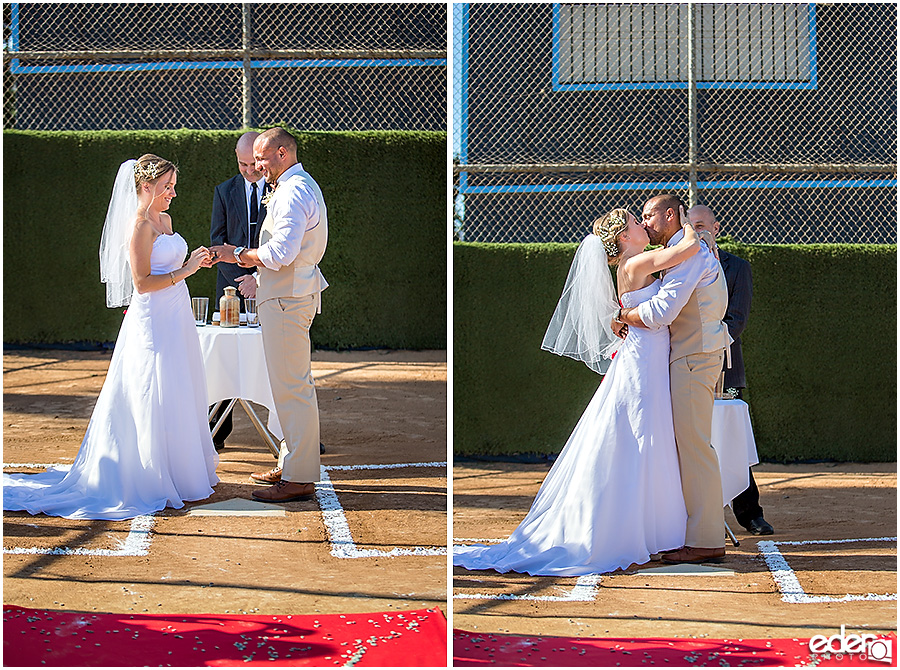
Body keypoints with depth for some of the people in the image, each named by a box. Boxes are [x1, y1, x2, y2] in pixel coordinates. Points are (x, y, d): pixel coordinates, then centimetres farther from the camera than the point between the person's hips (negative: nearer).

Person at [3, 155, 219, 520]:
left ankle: (178, 472, 20)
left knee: (177, 400, 12)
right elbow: (142, 282, -19)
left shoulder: (164, 220, 14)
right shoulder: (140, 225, -13)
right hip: (152, 322, -9)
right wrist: (184, 271, -18)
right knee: (153, 401, -5)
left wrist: (193, 263, 6)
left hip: (174, 319, 9)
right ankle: (151, 481, 2)